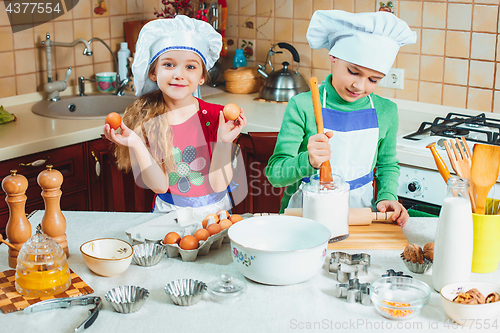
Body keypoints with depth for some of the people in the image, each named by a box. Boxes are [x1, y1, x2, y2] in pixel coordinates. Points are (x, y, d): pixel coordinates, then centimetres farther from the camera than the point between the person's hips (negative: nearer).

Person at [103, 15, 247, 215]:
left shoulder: (217, 116, -7)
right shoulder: (145, 121, -3)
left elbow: (218, 184, -9)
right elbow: (159, 185, -7)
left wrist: (224, 143, -23)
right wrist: (135, 145, -19)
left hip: (214, 212, 1)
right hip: (168, 213, -1)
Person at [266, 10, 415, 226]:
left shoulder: (386, 112, 2)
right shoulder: (302, 106, -10)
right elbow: (275, 173, -13)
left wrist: (387, 197, -1)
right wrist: (307, 162, -32)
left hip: (359, 207, 3)